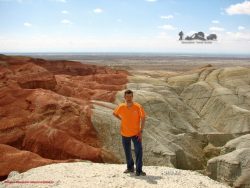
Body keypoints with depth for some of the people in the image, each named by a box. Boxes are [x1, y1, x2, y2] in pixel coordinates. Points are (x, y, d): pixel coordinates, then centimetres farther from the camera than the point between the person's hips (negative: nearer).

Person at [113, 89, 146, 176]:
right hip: (125, 134, 3)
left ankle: (138, 170, -2)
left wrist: (141, 131, -13)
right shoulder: (121, 107, -8)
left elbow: (143, 118, -9)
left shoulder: (138, 107, -15)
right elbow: (114, 113, 12)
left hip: (136, 133, -3)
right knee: (127, 152, 15)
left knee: (139, 151, -11)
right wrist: (122, 119, 1)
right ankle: (130, 167, 33)